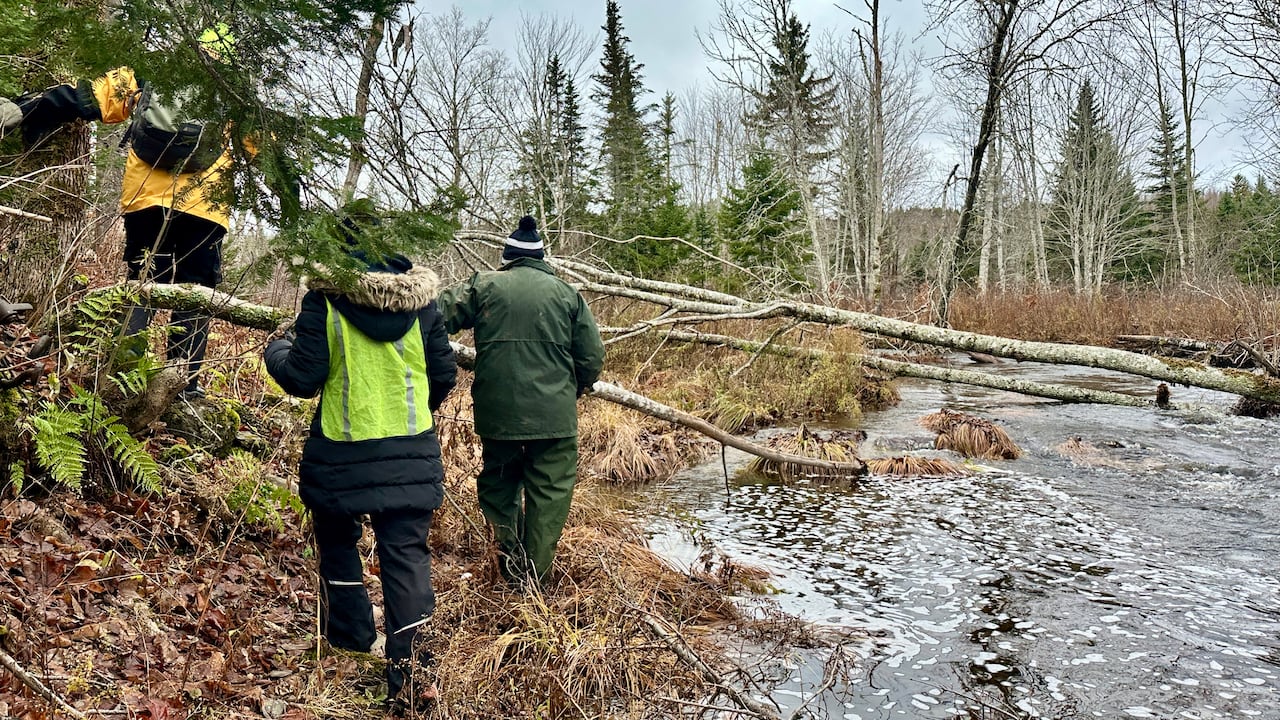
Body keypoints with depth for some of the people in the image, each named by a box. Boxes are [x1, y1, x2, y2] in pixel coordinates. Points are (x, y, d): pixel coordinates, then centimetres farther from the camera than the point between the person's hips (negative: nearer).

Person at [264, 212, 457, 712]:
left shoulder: (324, 298, -11)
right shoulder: (419, 296, -1)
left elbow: (303, 378, -9)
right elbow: (444, 372, 4)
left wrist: (276, 349, 12)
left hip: (342, 453, -2)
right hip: (411, 452, 2)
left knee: (338, 540, 23)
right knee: (406, 551, 5)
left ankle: (350, 637, 36)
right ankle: (406, 668, 2)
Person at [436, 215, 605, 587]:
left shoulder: (483, 286, 4)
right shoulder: (566, 293, 5)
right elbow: (593, 354, 6)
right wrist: (576, 387, 23)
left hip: (497, 412, 1)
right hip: (554, 414, -1)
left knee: (498, 483, 20)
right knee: (550, 492, 9)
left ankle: (510, 564, 20)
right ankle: (534, 577, 12)